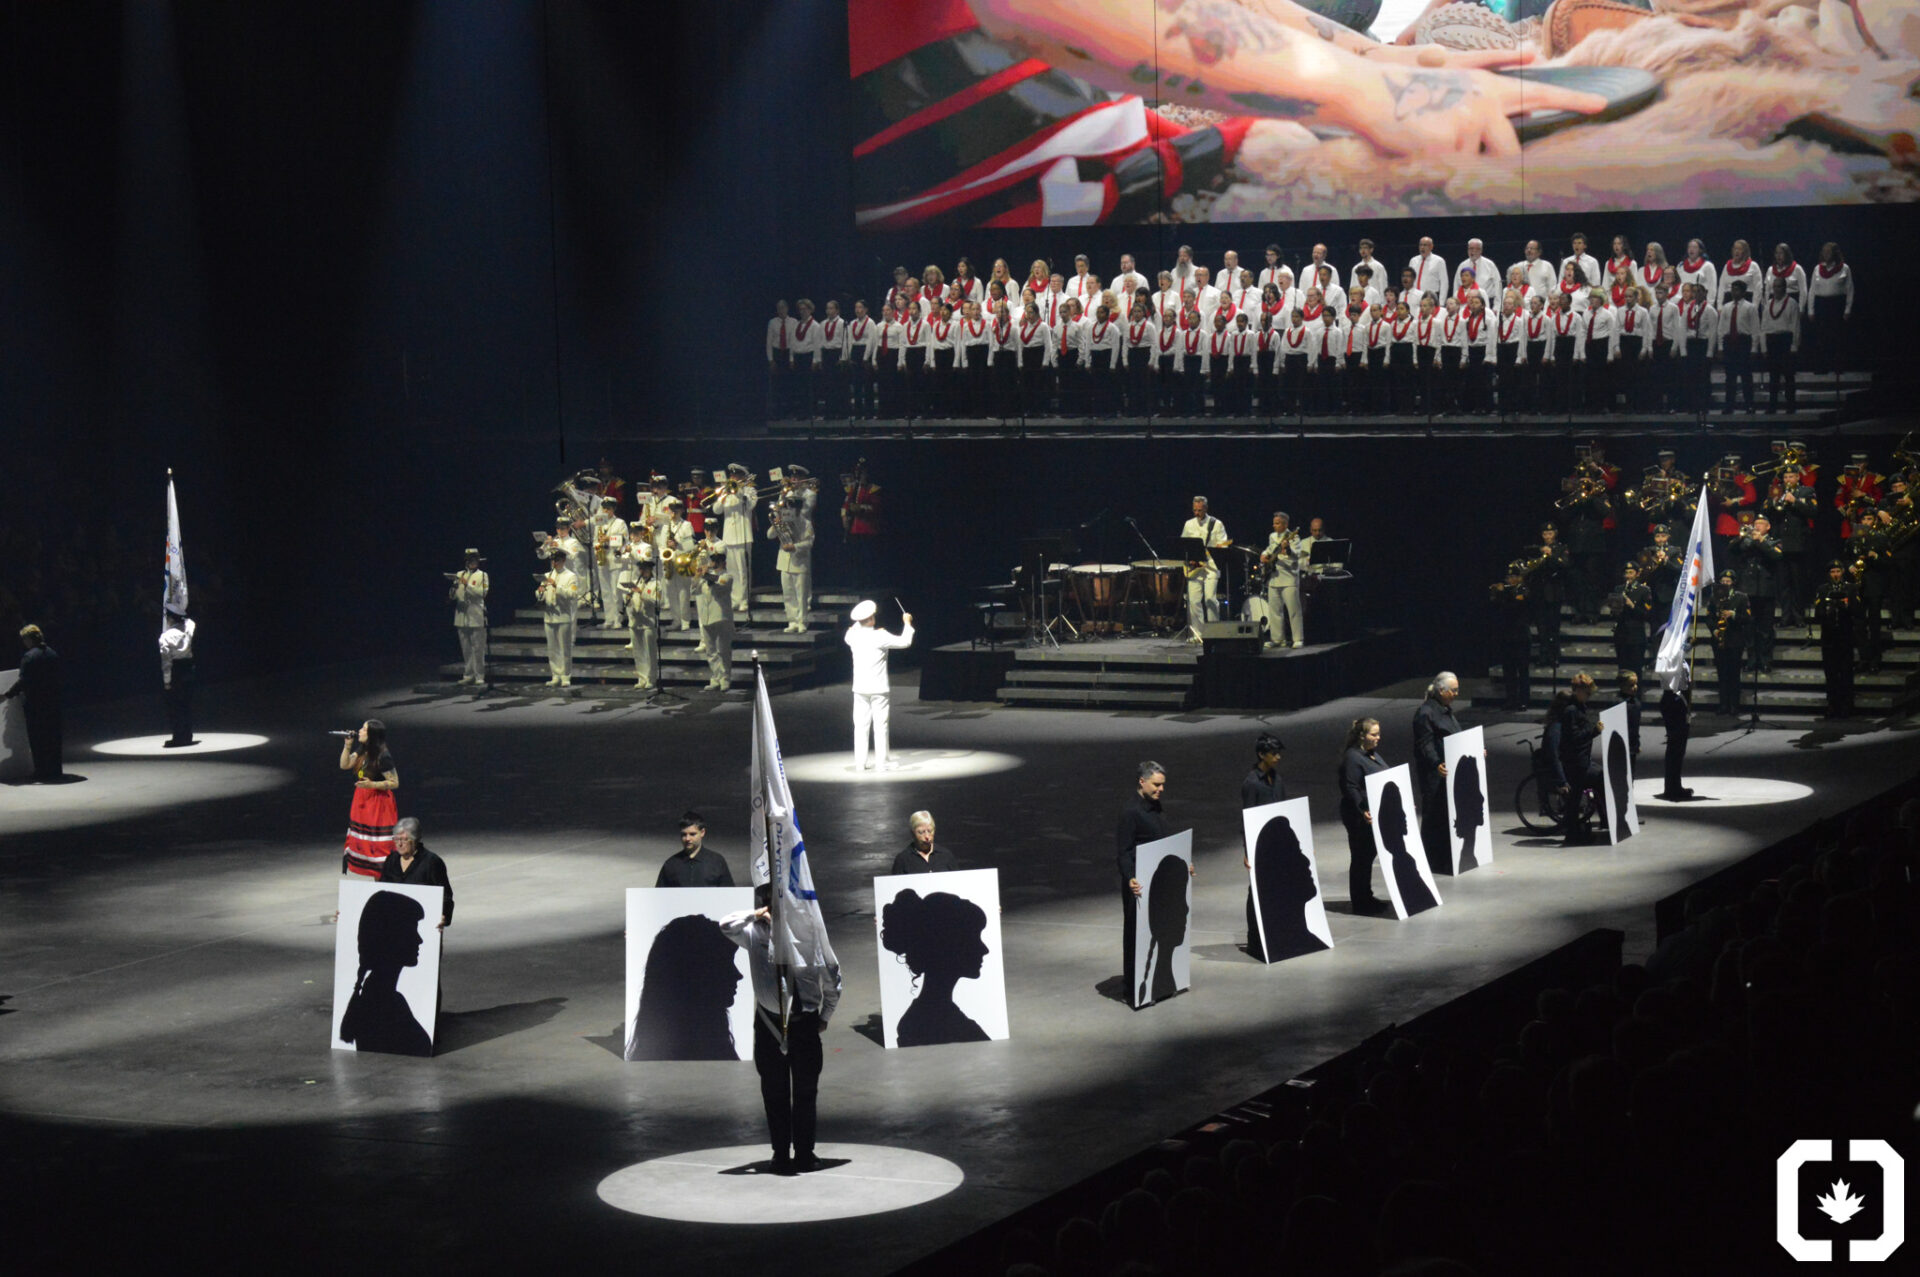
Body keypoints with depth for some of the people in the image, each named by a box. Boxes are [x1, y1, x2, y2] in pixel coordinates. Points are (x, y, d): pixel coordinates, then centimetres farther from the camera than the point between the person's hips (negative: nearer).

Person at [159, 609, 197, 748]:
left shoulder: (166, 636, -15)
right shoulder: (189, 626, -5)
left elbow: (166, 659, -14)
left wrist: (166, 680, -9)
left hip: (175, 670, -5)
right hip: (188, 667, 5)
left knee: (174, 707, 3)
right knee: (187, 705, 13)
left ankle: (178, 737, 4)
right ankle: (187, 735, 17)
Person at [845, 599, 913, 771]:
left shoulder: (854, 636, -1)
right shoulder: (880, 637, -15)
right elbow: (905, 641, -13)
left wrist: (858, 624, 32)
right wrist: (907, 623, 1)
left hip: (860, 689, 4)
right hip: (878, 689, -4)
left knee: (860, 725, 7)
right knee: (880, 725, 1)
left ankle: (859, 763, 7)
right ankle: (882, 762, 2)